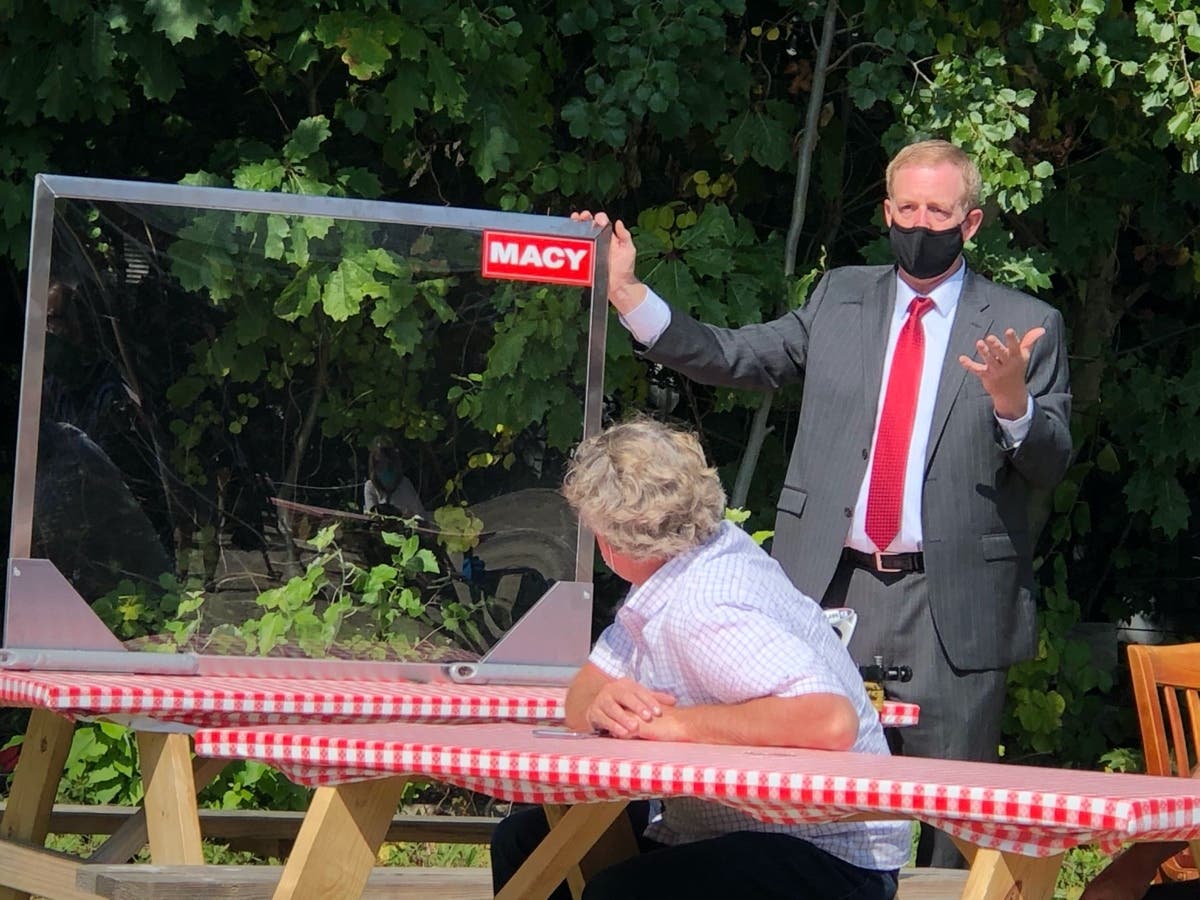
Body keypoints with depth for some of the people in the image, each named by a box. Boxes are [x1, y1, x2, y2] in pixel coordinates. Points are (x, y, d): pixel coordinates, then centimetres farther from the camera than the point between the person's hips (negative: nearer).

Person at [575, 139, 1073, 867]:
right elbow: (732, 358, 6)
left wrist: (1011, 400, -22)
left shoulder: (1026, 326, 3)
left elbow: (1051, 466, -1)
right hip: (834, 590, 3)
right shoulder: (841, 299, 12)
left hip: (952, 607, -2)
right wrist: (627, 293, -3)